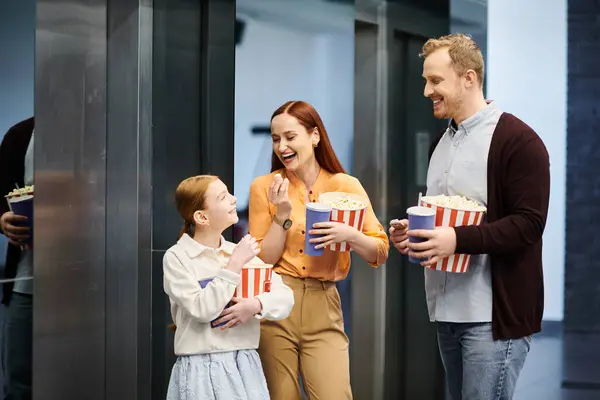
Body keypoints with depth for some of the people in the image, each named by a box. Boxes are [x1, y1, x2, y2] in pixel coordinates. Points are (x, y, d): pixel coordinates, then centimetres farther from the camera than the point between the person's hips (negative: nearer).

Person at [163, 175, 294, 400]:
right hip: (202, 370, -4)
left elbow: (285, 297, 4)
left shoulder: (241, 251, 7)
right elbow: (201, 309, -17)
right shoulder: (177, 257, -6)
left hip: (244, 366, 4)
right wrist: (233, 266, -16)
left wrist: (256, 305, -15)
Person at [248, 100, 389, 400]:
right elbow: (262, 260, 0)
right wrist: (283, 215, -11)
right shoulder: (264, 187, 2)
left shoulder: (346, 185, 3)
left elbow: (380, 254, 1)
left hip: (323, 307, 0)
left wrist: (349, 235, -18)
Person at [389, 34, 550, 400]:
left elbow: (528, 223, -17)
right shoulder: (441, 142, 17)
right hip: (448, 312, 8)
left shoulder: (517, 140, -11)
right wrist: (412, 233, 6)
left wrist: (458, 239, -27)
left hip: (494, 316, -8)